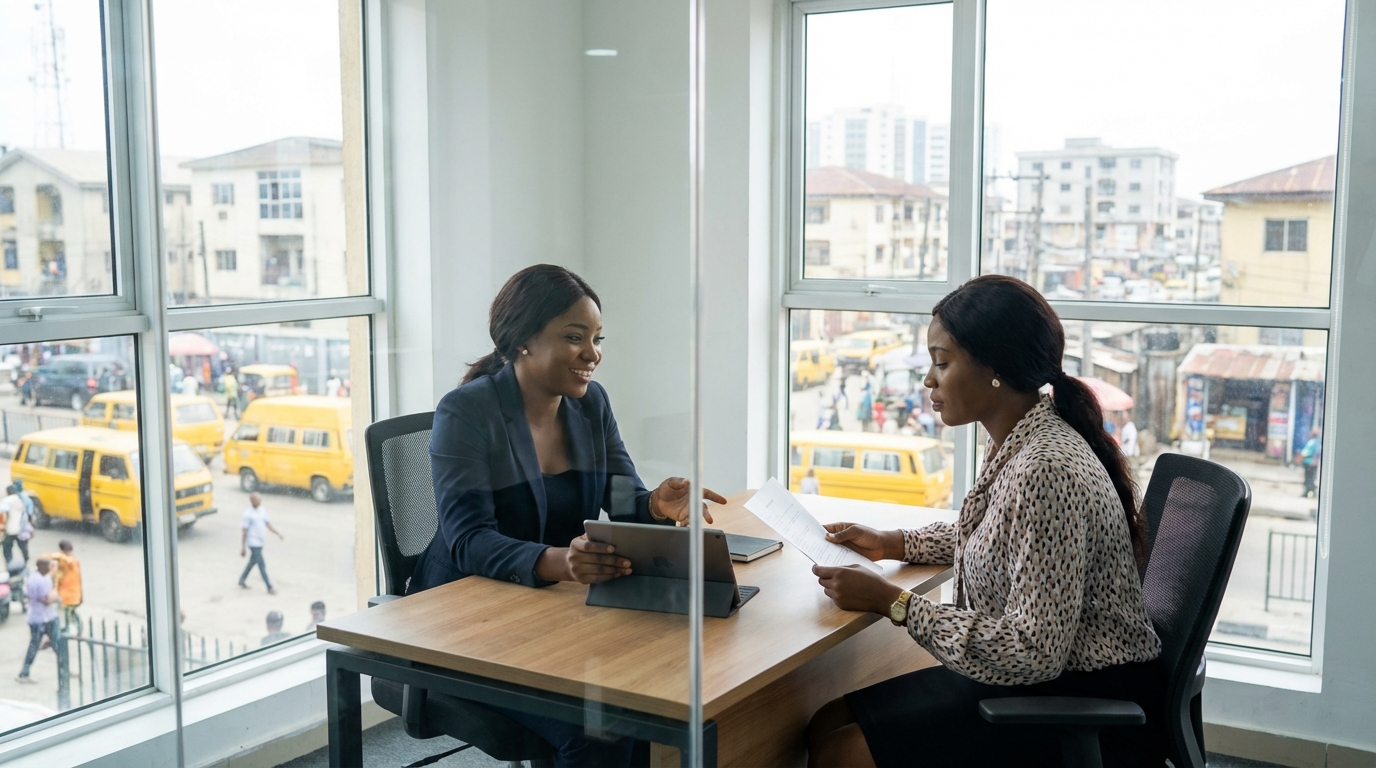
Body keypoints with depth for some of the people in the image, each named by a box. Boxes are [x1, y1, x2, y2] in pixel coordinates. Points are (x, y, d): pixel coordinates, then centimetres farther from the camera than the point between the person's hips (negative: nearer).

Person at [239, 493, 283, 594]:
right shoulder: (248, 514, -16)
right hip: (253, 543, -8)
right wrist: (243, 547, -9)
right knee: (262, 565, -6)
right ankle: (269, 587, -2)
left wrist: (278, 533, 3)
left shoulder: (263, 510, 5)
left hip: (261, 542, 8)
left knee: (253, 562, 20)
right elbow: (244, 531, -12)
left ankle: (242, 580, 37)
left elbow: (268, 524, 13)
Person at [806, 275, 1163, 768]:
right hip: (1046, 675, 9)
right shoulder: (1018, 442, 2)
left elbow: (1032, 652, -27)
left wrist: (891, 603, -21)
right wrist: (896, 545, 12)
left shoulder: (1045, 470, -27)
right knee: (829, 722, 6)